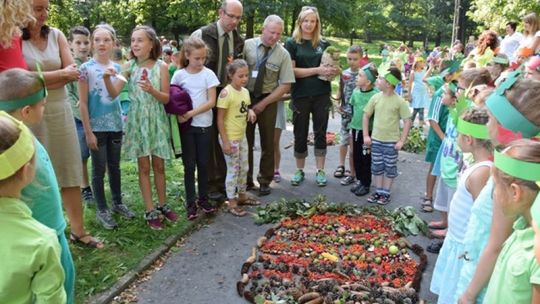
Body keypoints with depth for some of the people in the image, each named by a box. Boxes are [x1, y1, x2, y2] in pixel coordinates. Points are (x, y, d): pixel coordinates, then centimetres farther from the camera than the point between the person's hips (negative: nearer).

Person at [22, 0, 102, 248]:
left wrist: (39, 81, -13)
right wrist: (60, 74, -10)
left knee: (69, 171, 6)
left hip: (59, 111, 3)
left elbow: (73, 73, -3)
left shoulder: (56, 35, 6)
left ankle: (78, 229, 16)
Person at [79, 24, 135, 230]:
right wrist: (88, 132, -12)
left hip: (116, 125, 4)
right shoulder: (86, 69, -8)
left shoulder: (117, 68, 6)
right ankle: (102, 210, 17)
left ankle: (117, 203, 29)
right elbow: (83, 103, -9)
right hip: (97, 127, -4)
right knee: (99, 169, 5)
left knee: (115, 166, 15)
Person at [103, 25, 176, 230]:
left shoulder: (161, 66, -4)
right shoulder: (129, 67, -2)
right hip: (137, 120, 0)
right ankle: (150, 211, 12)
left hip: (156, 119, 0)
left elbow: (166, 98, -6)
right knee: (144, 167, 5)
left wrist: (152, 90, -23)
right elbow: (114, 93, -7)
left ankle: (162, 205, 24)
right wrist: (107, 79, -25)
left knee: (158, 165, 9)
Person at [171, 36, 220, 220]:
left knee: (203, 163, 9)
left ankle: (203, 198, 23)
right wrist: (179, 114, -16)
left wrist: (191, 113, -16)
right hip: (186, 125, 0)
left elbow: (211, 102, -8)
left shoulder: (208, 74, -2)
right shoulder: (179, 75, -1)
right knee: (189, 165, 4)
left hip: (203, 124, 0)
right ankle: (190, 203, 13)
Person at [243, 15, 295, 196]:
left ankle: (265, 181, 24)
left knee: (267, 142, 9)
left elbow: (286, 85, -7)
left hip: (268, 101, 0)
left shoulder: (283, 54, -6)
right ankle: (246, 179, 24)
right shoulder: (247, 45, -6)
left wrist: (263, 103, -12)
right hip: (246, 98, 0)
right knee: (246, 141, 9)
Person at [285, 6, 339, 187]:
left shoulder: (323, 43, 7)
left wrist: (334, 71, -8)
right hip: (301, 96, -2)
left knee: (320, 133, 7)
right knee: (300, 134, 8)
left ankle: (320, 170, 19)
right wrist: (317, 70, -18)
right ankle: (299, 170, 22)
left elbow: (332, 65, 16)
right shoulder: (291, 43, -2)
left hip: (322, 95, 2)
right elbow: (292, 71, -10)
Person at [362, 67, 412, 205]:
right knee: (377, 167, 12)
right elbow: (366, 116, 7)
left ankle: (386, 193, 21)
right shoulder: (376, 97, -2)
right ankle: (378, 191, 26)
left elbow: (407, 121, -7)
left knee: (390, 168, 8)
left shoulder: (399, 101, -12)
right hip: (376, 139, 3)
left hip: (392, 141, -3)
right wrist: (366, 135, 1)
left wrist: (402, 141, -11)